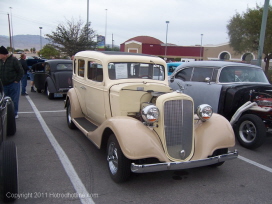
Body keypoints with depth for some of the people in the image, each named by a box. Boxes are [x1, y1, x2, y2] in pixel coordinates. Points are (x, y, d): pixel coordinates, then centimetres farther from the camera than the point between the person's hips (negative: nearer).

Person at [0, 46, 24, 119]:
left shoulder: (13, 60, -10)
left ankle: (14, 113, 13)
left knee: (14, 100, 0)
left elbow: (21, 71, -6)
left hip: (13, 84, -5)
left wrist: (17, 80, -9)